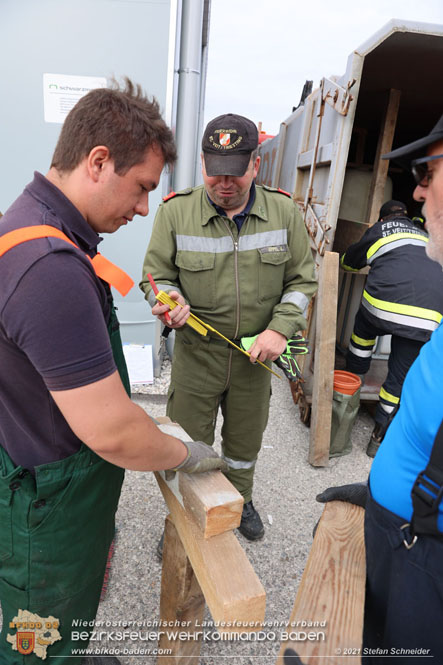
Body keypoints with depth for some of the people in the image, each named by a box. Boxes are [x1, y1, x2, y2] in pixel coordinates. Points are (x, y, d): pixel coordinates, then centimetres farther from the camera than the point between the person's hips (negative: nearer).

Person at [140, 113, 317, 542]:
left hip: (256, 356, 2)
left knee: (245, 441, 23)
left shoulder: (283, 212, -4)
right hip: (195, 354, -1)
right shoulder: (175, 212, -11)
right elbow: (156, 276, -3)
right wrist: (171, 300, -26)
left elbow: (301, 279, 2)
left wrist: (280, 329, -12)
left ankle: (239, 501, 54)